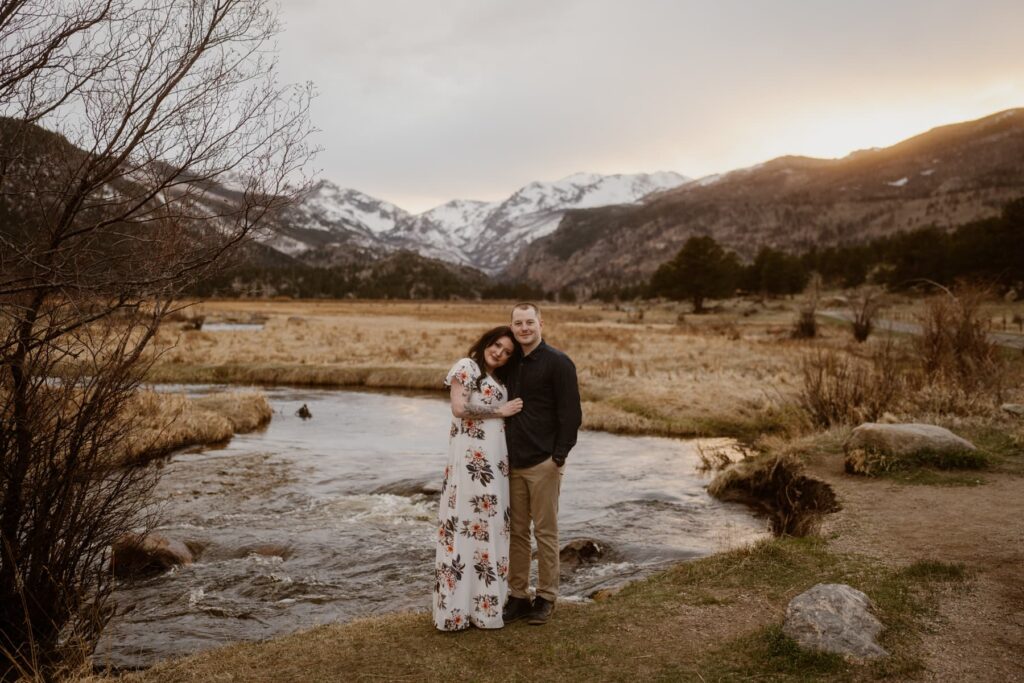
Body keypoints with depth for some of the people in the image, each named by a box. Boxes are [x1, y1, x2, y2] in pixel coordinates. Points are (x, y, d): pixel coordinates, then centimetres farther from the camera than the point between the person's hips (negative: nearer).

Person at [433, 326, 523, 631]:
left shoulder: (499, 378, 20)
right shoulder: (466, 367, -3)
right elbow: (459, 409, -14)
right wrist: (499, 411, -8)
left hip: (495, 457, 8)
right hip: (471, 457, -8)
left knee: (490, 523, 7)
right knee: (469, 521, -7)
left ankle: (485, 599, 14)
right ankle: (459, 604, 0)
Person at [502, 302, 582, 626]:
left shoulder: (558, 362, -8)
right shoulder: (511, 363, 11)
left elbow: (571, 413, -11)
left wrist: (560, 455, -14)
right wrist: (504, 452, 12)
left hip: (543, 463, -6)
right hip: (514, 462, 6)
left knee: (545, 532, 4)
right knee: (517, 532, 11)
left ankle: (546, 598, 16)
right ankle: (518, 596, 21)